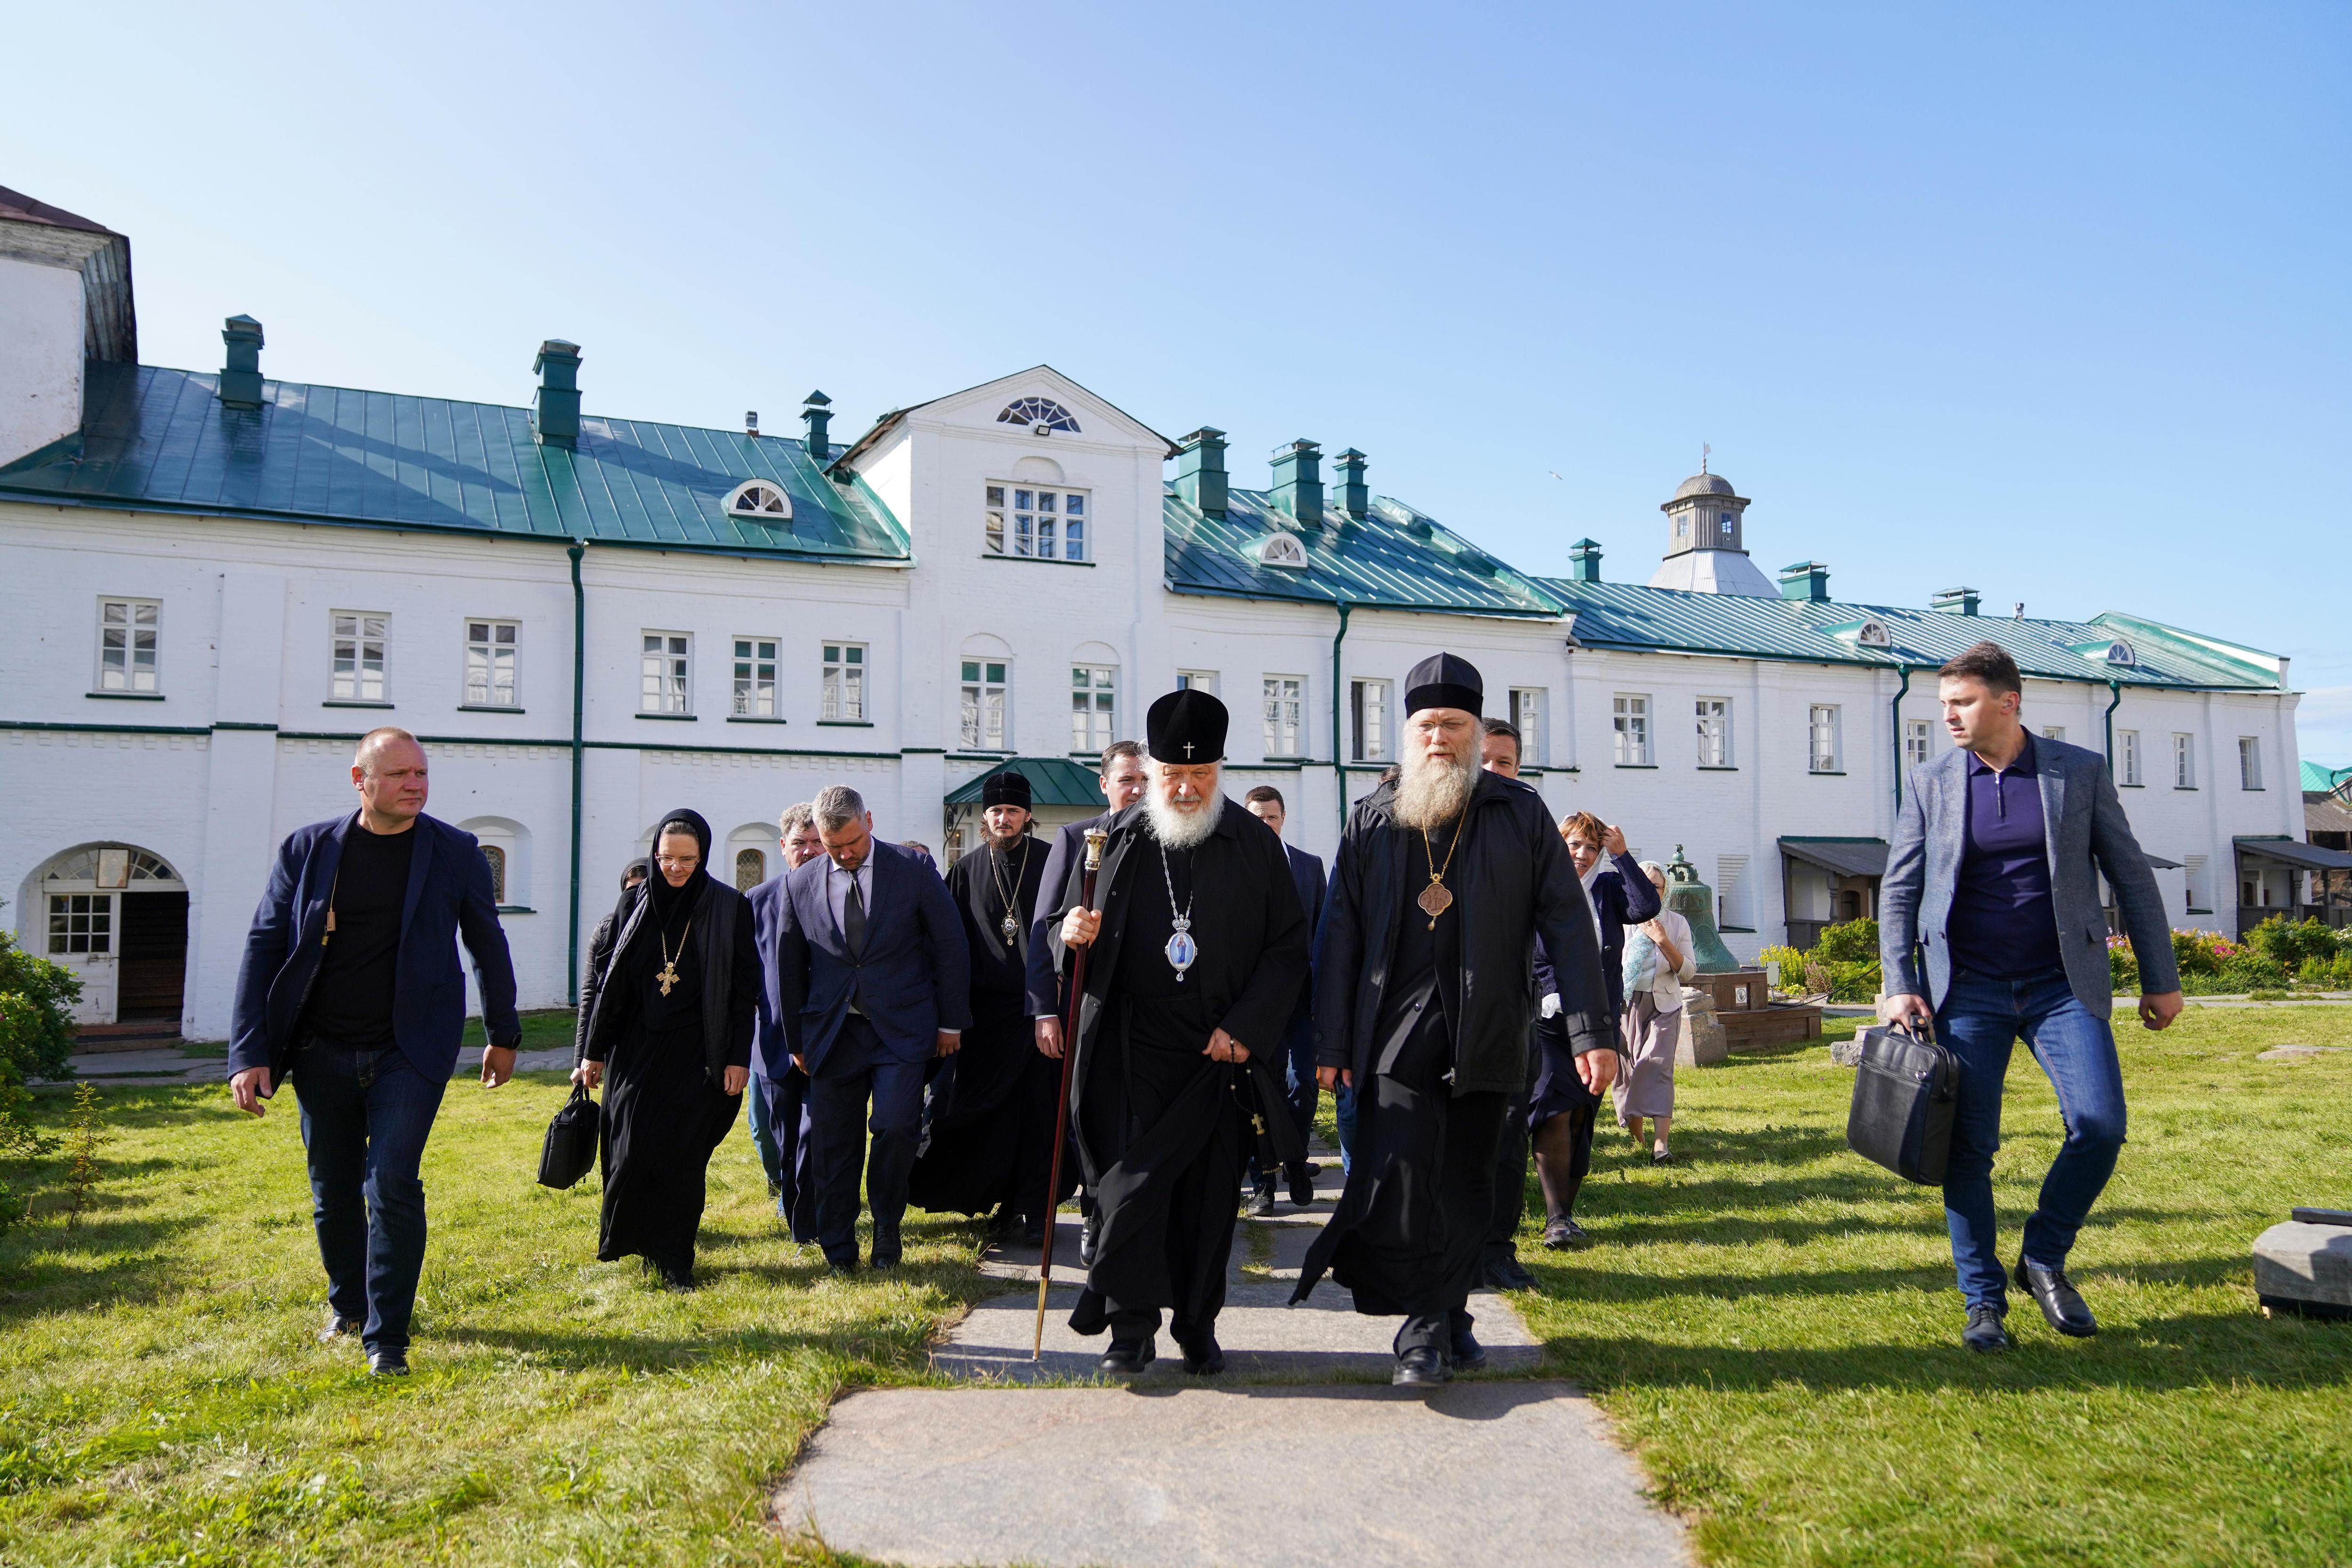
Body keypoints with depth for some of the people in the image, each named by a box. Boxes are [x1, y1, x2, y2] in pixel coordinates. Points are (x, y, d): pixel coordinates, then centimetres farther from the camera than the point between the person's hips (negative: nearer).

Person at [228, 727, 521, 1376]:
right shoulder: (307, 849, 0)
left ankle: (386, 1336, 0)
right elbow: (263, 948, 1)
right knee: (333, 1192, 13)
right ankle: (348, 1305, 38)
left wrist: (504, 1036, 14)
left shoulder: (456, 853, -3)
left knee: (392, 1182, -12)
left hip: (410, 1049, -2)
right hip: (323, 1049, 2)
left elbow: (488, 946, 8)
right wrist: (249, 1053, -5)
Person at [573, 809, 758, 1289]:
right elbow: (611, 983, 9)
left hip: (697, 1056, -2)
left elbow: (745, 989, -3)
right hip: (636, 1052, 2)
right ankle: (621, 1241, 24)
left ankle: (674, 1259, 12)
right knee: (632, 1152, 0)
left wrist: (738, 1058, -7)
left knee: (683, 1158, -1)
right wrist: (593, 1051, 8)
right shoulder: (634, 905, 4)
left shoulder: (730, 909, -3)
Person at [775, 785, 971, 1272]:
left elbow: (950, 945, 2)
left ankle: (887, 1227, 10)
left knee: (896, 1124, -16)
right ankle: (838, 1249, 20)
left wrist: (951, 1022, 2)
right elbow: (789, 967, 12)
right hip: (832, 1031, 2)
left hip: (901, 1029, -2)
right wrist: (796, 1040, 12)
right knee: (832, 1141, 4)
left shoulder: (913, 870, -2)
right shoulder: (799, 884, 4)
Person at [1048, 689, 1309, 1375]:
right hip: (1134, 1049, 0)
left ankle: (1198, 1324, 21)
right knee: (1131, 1181, -6)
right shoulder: (1116, 840, 3)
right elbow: (1063, 924, 12)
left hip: (1223, 1049, 0)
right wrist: (1072, 932, -13)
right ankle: (1132, 1325, 7)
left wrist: (1245, 1028, -6)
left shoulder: (1257, 844, 2)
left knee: (1209, 1188, 7)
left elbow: (1289, 949, 3)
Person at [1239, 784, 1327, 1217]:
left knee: (1302, 1084, -3)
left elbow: (1322, 929, 12)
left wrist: (1320, 986, 5)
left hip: (1297, 990, 2)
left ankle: (1296, 1164, 21)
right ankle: (1262, 1181, 14)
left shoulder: (1310, 865, 11)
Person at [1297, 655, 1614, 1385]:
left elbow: (1568, 923, 1)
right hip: (1396, 1032, -1)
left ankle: (1451, 1313, 26)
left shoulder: (1520, 812, 4)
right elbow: (1341, 935, 6)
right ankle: (1424, 1323, 1)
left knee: (1466, 1182, 10)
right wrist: (1330, 1043, 2)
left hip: (1486, 1036, 1)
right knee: (1399, 1174, -11)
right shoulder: (1371, 820, 7)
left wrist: (1590, 1032, -6)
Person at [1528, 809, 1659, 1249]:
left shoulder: (1609, 888, 8)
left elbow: (1646, 908, -11)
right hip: (1546, 1021, -3)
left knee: (1580, 1120, 8)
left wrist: (1622, 855, -10)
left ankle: (1565, 1215, 17)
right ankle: (1557, 1218, -13)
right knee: (1553, 1111, -15)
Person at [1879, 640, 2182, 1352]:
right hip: (1968, 990, 0)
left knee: (2100, 1125, -12)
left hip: (2062, 984, 0)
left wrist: (2161, 979, 5)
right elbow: (1899, 888, 4)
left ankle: (2044, 1258, 13)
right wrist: (1899, 985, -5)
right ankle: (1983, 1300, 14)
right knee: (1969, 1148, 0)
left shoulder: (2080, 771, 1)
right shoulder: (1931, 782, 3)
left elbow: (2131, 875, 5)